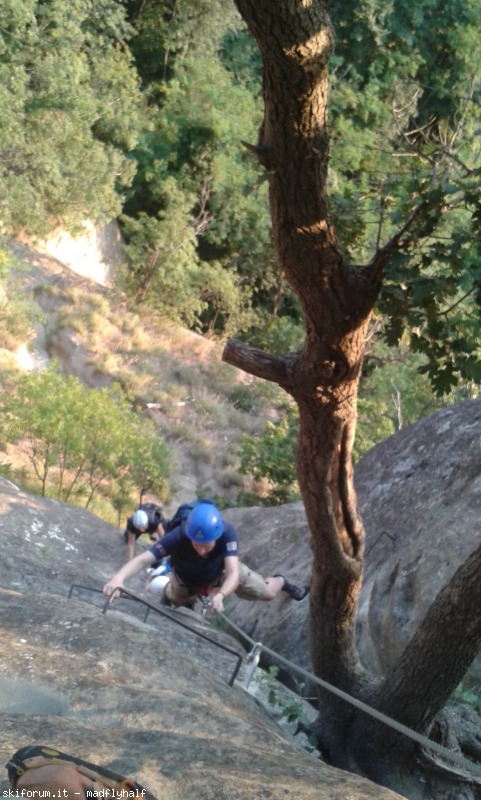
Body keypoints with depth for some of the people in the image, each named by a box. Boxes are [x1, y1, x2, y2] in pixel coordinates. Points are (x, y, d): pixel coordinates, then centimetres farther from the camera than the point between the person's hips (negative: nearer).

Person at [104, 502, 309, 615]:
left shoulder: (227, 533, -43)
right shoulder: (178, 537, -44)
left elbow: (233, 573, -49)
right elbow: (143, 559, -54)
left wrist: (220, 595, -70)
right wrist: (119, 577, -73)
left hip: (220, 571, 0)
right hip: (187, 579, 0)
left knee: (268, 593, 5)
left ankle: (281, 581, 41)